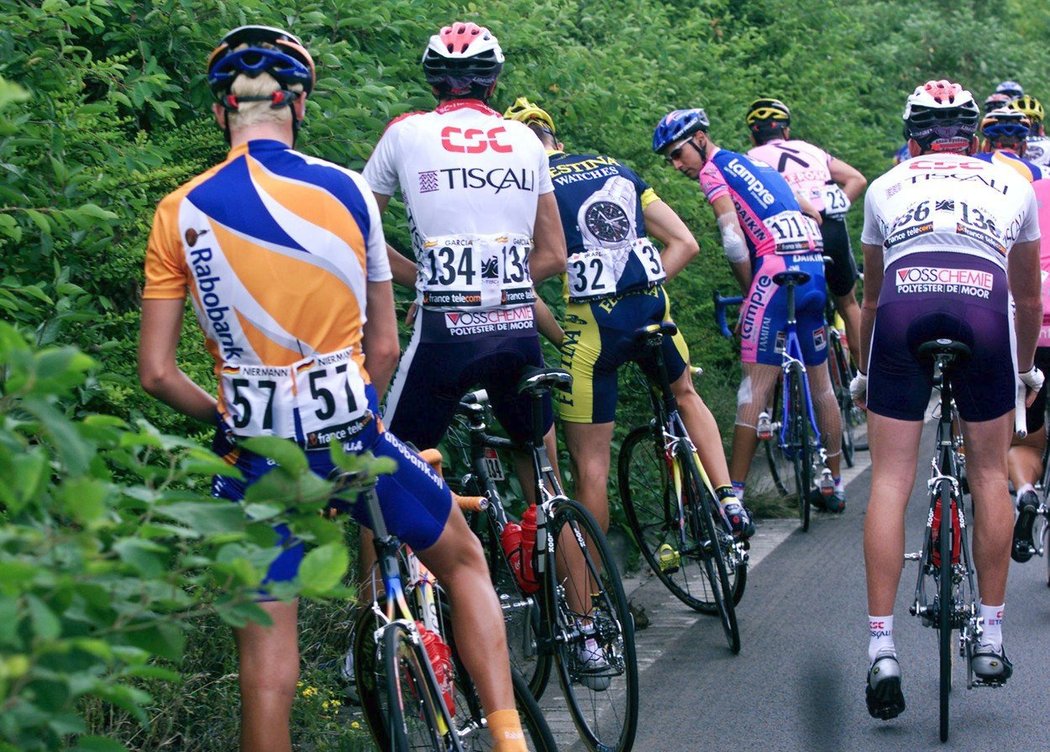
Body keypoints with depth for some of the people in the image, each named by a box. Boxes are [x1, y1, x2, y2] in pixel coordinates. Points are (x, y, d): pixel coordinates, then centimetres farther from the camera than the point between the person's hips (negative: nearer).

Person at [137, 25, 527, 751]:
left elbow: (156, 372, -3)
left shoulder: (179, 213, -2)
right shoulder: (348, 190, -1)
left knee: (266, 659, 7)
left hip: (256, 451, 0)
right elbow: (385, 348, 6)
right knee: (465, 560, 23)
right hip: (351, 433, 0)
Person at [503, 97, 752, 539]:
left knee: (590, 463, 4)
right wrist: (642, 288, 15)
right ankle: (729, 502, 25)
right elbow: (685, 243, 15)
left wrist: (560, 339, 4)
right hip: (653, 309, 5)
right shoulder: (616, 169, 17)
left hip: (594, 321, -5)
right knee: (685, 395, 34)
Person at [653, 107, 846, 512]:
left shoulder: (712, 170, 2)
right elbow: (816, 213, 26)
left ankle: (733, 494, -9)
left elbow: (734, 243, -9)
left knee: (756, 387, -8)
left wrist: (750, 294, 2)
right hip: (814, 265, 8)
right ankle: (835, 485, 25)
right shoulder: (756, 165, 26)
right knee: (820, 380, 17)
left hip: (778, 266, -8)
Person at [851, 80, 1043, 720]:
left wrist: (863, 374, 53)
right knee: (990, 475, 18)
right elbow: (1028, 296, 41)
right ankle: (992, 638, 24)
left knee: (891, 482, 7)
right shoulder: (1012, 185, 30)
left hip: (903, 307, 0)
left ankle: (882, 650, 2)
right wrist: (1026, 369, 57)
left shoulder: (886, 186, 30)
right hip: (984, 308, 0)